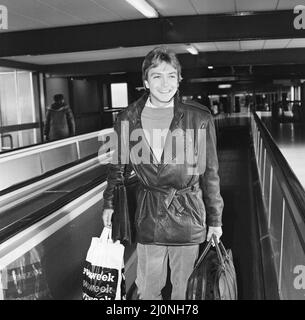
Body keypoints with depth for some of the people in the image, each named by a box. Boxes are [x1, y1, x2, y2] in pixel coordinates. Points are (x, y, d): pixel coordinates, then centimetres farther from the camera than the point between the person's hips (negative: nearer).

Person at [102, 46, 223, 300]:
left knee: (185, 289, 14)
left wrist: (215, 219, 3)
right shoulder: (127, 119, -1)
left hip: (189, 215, -1)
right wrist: (109, 203, 8)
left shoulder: (200, 119, -6)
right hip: (148, 215, 1)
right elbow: (117, 165, 10)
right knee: (147, 289, 14)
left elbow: (210, 172, 0)